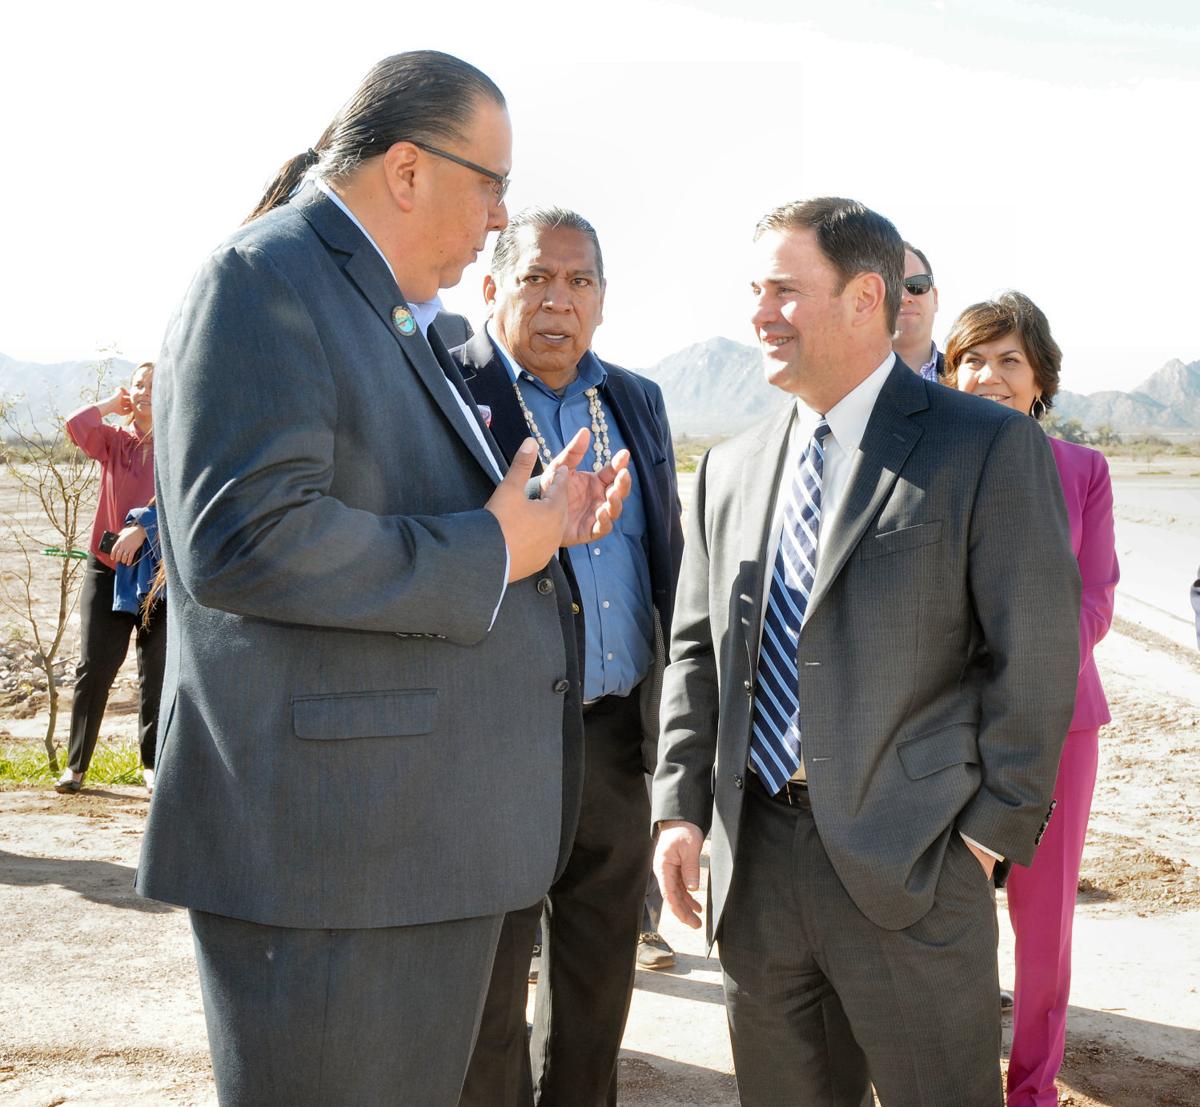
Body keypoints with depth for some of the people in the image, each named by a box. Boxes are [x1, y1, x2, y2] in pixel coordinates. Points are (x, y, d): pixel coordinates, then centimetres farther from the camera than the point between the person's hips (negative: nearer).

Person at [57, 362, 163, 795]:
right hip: (107, 566, 2)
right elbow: (76, 426, -15)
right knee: (93, 669, -1)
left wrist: (142, 528, -28)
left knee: (156, 673, 4)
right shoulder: (114, 439, 5)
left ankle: (152, 764, 15)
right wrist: (112, 403, -2)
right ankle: (76, 764, 6)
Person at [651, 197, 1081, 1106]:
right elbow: (697, 652, 13)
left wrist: (994, 832, -10)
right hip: (753, 855, 5)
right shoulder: (731, 470, 12)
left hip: (911, 863, -5)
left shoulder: (990, 448, -5)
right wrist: (682, 809, 5)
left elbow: (1035, 658, -7)